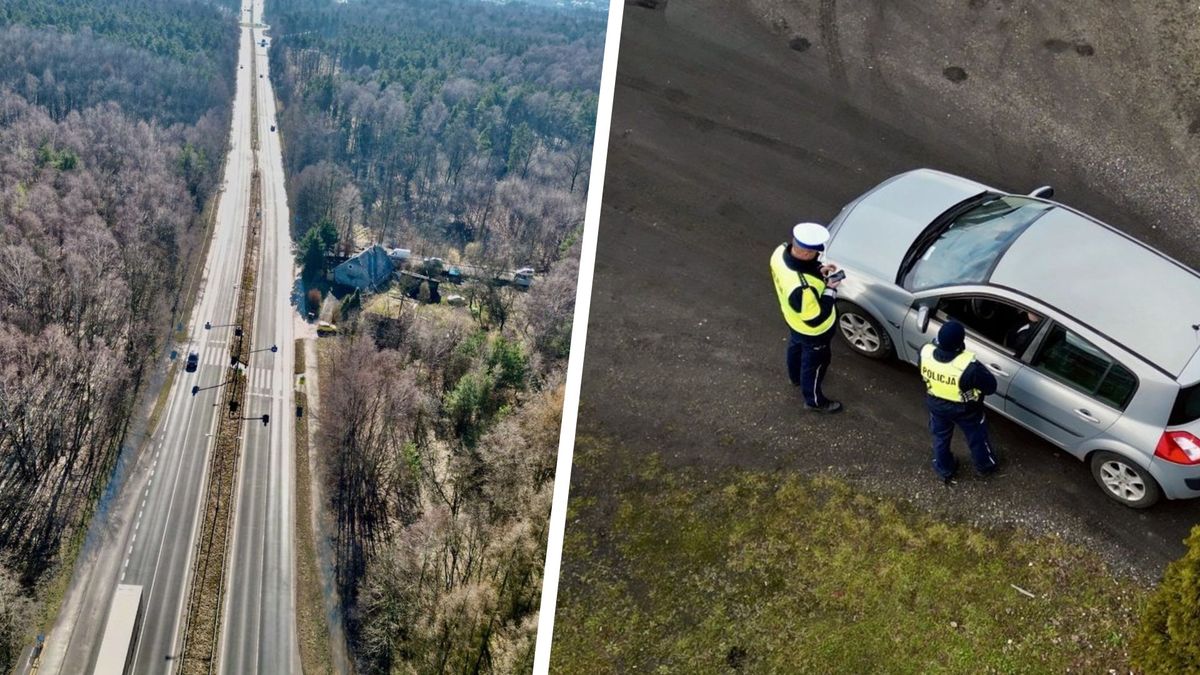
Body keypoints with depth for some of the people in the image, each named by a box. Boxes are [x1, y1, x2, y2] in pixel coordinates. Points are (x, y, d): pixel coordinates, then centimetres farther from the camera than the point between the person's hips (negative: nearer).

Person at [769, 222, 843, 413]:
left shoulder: (781, 251, -25)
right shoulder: (802, 288, -48)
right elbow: (815, 319, -33)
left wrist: (818, 270, -13)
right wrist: (830, 290, -25)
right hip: (813, 331, -7)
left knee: (796, 346, 36)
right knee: (814, 363, 22)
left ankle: (796, 376, 66)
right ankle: (814, 400, 49)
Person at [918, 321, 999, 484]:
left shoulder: (925, 352, -29)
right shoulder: (969, 367, -40)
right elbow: (991, 386, -23)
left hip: (936, 405, 3)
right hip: (965, 410, -3)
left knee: (940, 437, 31)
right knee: (977, 438, 28)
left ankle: (944, 470, 53)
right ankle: (984, 466, 54)